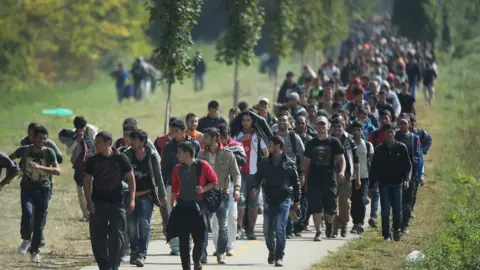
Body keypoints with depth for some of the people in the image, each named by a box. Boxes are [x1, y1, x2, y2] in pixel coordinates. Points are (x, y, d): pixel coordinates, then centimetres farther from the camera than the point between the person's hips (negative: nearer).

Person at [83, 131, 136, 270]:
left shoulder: (121, 159, -3)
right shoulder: (93, 161, 3)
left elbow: (131, 178, 1)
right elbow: (87, 181, 5)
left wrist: (131, 199, -7)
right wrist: (89, 200, -6)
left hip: (116, 203, -2)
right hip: (98, 204, 2)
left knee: (116, 236, -7)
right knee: (97, 237, 3)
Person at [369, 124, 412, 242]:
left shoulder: (401, 147, 3)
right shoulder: (379, 149, 5)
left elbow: (408, 166, 4)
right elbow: (374, 168, 8)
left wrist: (407, 179, -13)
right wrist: (371, 186, 5)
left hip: (397, 183, 0)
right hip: (384, 184, 0)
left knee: (397, 210, 0)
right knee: (385, 211, -4)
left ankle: (396, 231, 22)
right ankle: (386, 234, 4)